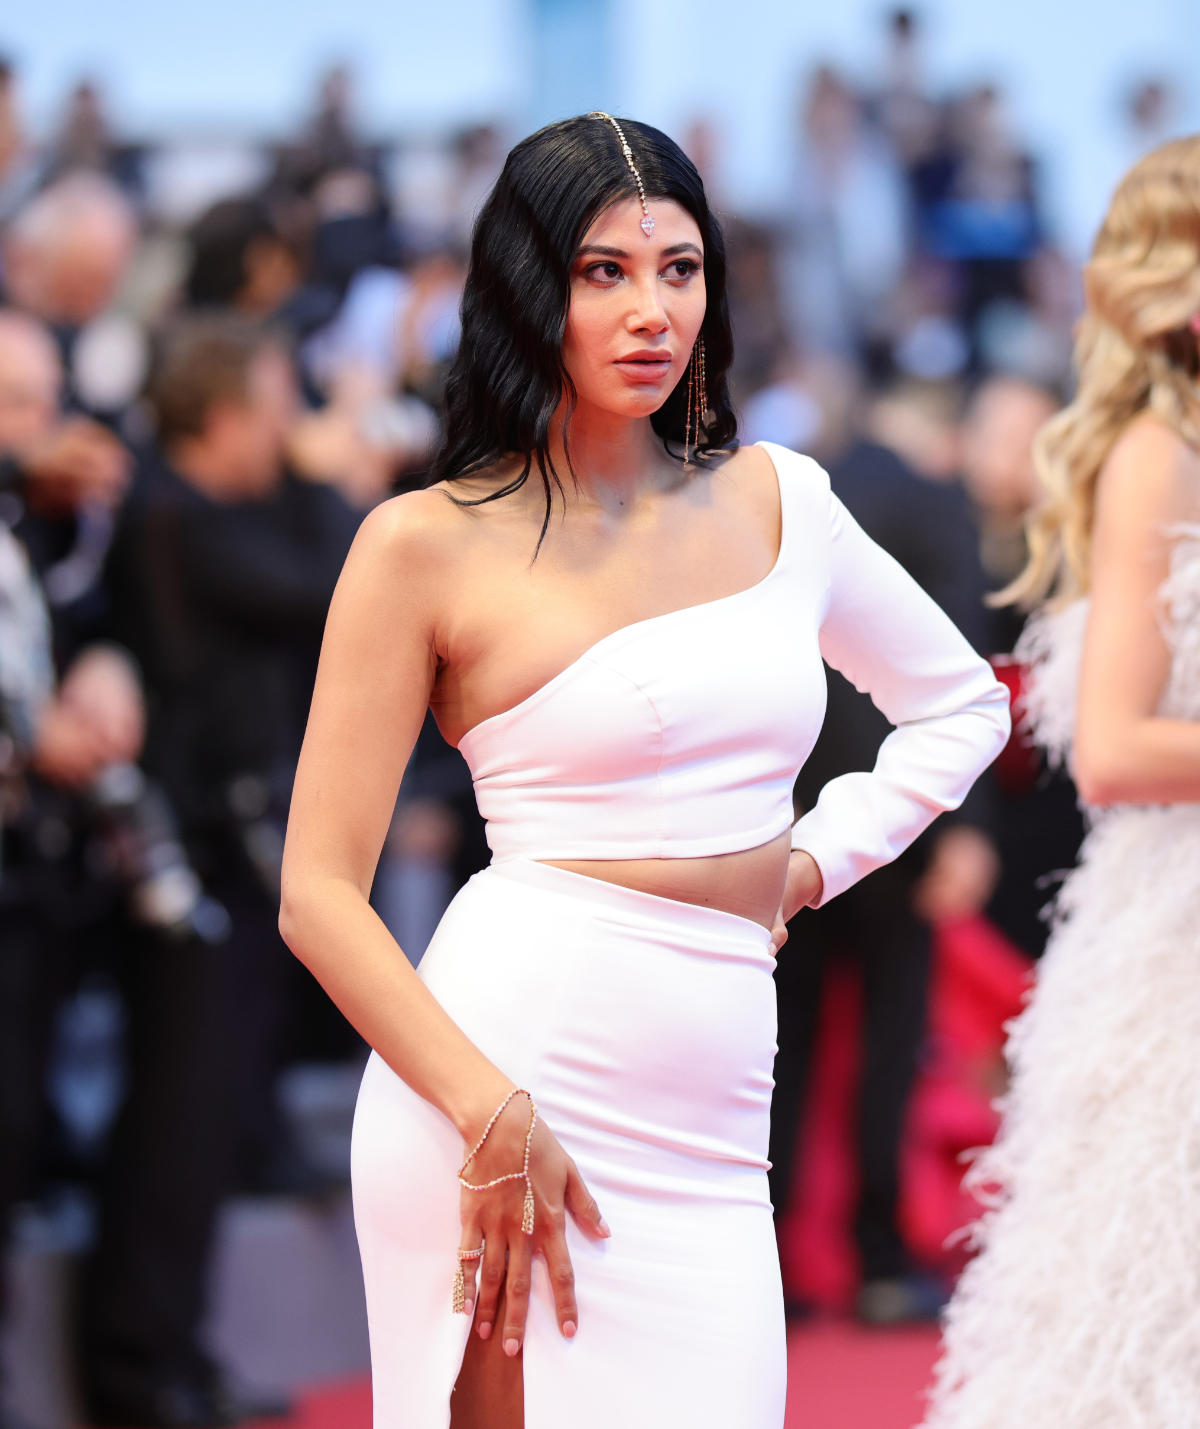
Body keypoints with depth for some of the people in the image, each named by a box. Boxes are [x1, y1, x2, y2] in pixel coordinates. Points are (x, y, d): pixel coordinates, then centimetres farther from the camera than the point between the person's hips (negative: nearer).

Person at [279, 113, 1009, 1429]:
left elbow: (963, 704, 28)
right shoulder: (428, 545, 0)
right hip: (501, 1081, -4)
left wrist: (809, 863, 13)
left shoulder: (777, 501, 13)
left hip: (709, 1127, 4)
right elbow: (318, 891, -3)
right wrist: (495, 1116, -13)